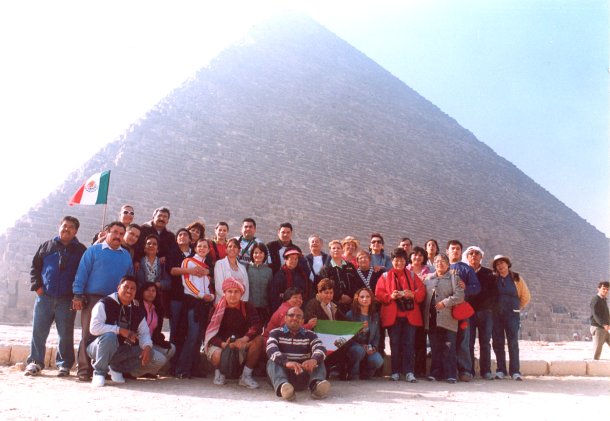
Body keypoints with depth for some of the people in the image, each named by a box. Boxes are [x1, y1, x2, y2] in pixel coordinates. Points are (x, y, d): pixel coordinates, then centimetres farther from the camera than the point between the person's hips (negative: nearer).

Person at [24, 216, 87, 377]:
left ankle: (64, 364, 12)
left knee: (66, 334, 3)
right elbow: (35, 266, 11)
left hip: (67, 300, -1)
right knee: (38, 331, 5)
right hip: (44, 297, 2)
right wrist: (37, 285, -1)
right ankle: (35, 362, 16)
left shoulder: (81, 250, 6)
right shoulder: (47, 246, 10)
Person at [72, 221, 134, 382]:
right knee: (89, 334, -4)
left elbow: (130, 278, 19)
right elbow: (82, 273, -1)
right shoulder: (94, 250, 4)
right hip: (93, 298, -3)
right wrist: (78, 296, -8)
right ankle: (84, 369, 3)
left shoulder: (126, 255, 15)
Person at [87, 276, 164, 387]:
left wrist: (147, 347, -16)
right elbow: (94, 328, -24)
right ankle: (99, 373, -16)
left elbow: (144, 333, 6)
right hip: (98, 347, -5)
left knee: (159, 360, -9)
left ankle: (117, 369, 5)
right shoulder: (104, 304, -12)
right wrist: (120, 330, -26)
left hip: (124, 351, 5)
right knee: (109, 336, -41)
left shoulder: (137, 310, 6)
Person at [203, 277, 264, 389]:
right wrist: (223, 344, -30)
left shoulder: (248, 307, -3)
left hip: (242, 345, 2)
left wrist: (244, 339, -38)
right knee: (217, 355, -36)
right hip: (221, 344, -1)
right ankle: (218, 372, 4)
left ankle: (246, 375, -11)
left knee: (258, 339, -26)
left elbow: (257, 326, -19)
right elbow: (210, 333, -10)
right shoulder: (217, 309, -4)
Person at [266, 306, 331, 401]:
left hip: (304, 375, 2)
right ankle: (282, 385, -55)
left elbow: (321, 349, -9)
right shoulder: (276, 333, 6)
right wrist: (286, 362, -38)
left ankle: (316, 384, -48)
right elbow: (271, 350, -16)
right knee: (273, 361, -26)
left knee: (318, 360, -18)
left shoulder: (310, 335, 12)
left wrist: (314, 360, -35)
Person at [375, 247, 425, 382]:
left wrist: (413, 294, -14)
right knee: (395, 344, 4)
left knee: (409, 344, -1)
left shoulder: (412, 275, 12)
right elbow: (378, 294, 1)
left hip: (410, 315, 1)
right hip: (393, 316, -1)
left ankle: (409, 372, 4)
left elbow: (422, 291, 6)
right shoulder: (385, 276, 8)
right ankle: (395, 372, 12)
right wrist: (390, 296, -15)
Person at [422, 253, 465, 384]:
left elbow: (460, 296, -6)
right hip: (431, 318, 3)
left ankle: (450, 374, 2)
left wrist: (445, 302, -13)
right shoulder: (428, 278, 18)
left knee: (449, 347, -4)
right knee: (435, 347, 7)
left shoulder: (454, 278, 6)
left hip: (447, 318, -3)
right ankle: (435, 373, 14)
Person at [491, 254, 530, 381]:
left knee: (513, 342, -6)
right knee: (498, 343, 1)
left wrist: (517, 308, 12)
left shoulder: (516, 278, 5)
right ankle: (500, 370, 8)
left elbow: (525, 297, 12)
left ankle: (515, 371, -2)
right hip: (496, 314, 1)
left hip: (512, 314, -1)